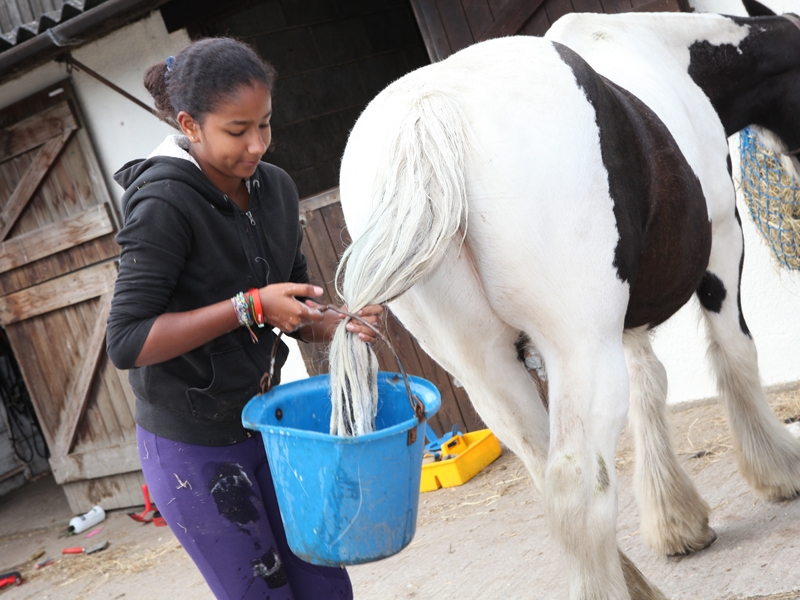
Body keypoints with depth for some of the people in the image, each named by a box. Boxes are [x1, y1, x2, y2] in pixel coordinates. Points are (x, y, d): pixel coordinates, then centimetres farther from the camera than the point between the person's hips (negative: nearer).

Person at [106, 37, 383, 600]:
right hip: (193, 449, -6)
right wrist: (249, 306, -29)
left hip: (264, 423, 6)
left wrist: (341, 323, -13)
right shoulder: (165, 205, -21)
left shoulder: (276, 188, 0)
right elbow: (126, 342, -26)